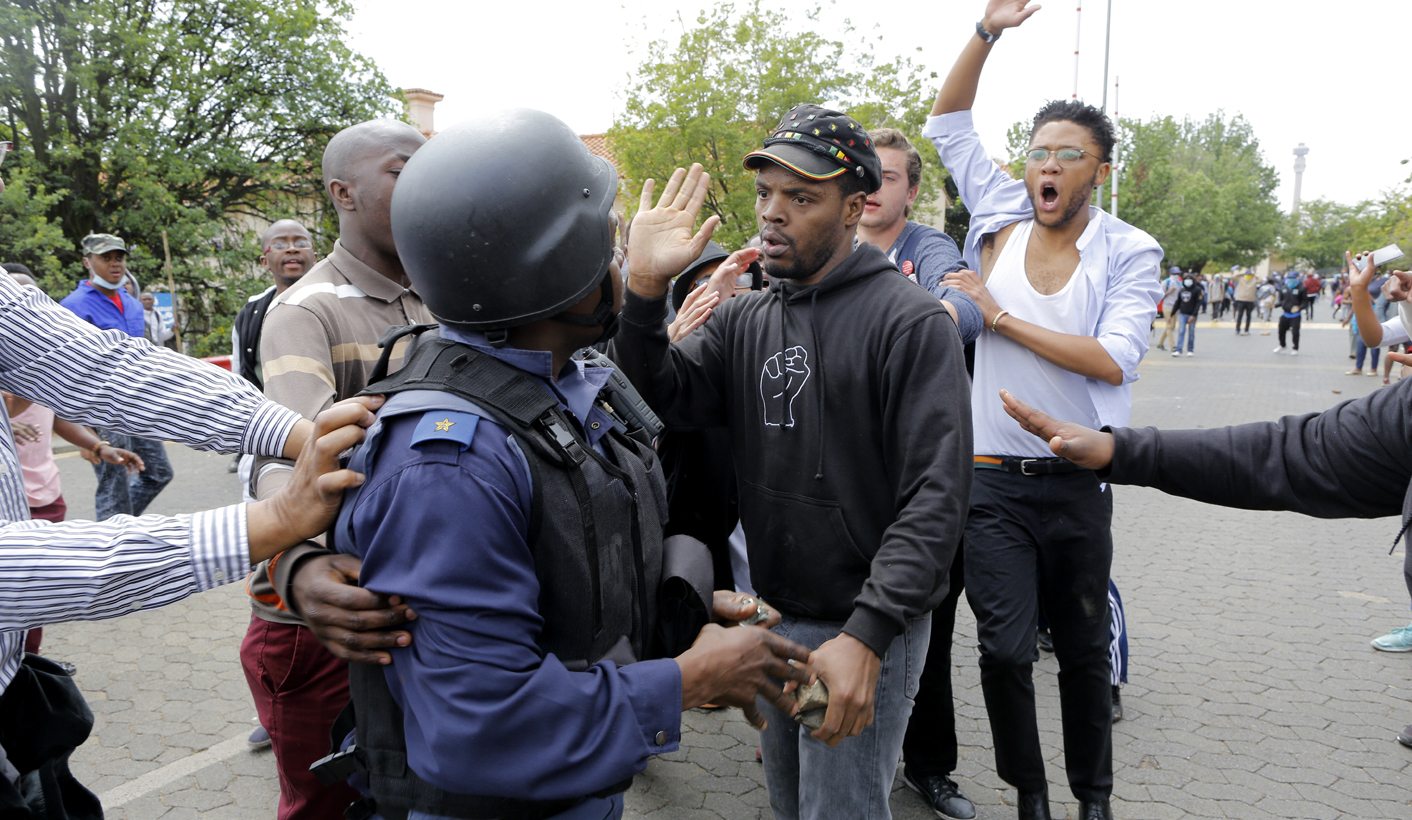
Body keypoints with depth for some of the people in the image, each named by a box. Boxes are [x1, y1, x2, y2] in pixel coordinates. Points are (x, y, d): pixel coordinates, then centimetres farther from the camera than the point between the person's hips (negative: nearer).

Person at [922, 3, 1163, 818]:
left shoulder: (1129, 252, -4)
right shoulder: (1002, 217, 2)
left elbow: (1114, 361, -17)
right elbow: (949, 121, 6)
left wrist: (1001, 317, -16)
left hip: (1077, 482, 0)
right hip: (993, 479, 1)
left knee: (1084, 649, 14)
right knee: (1006, 649, -2)